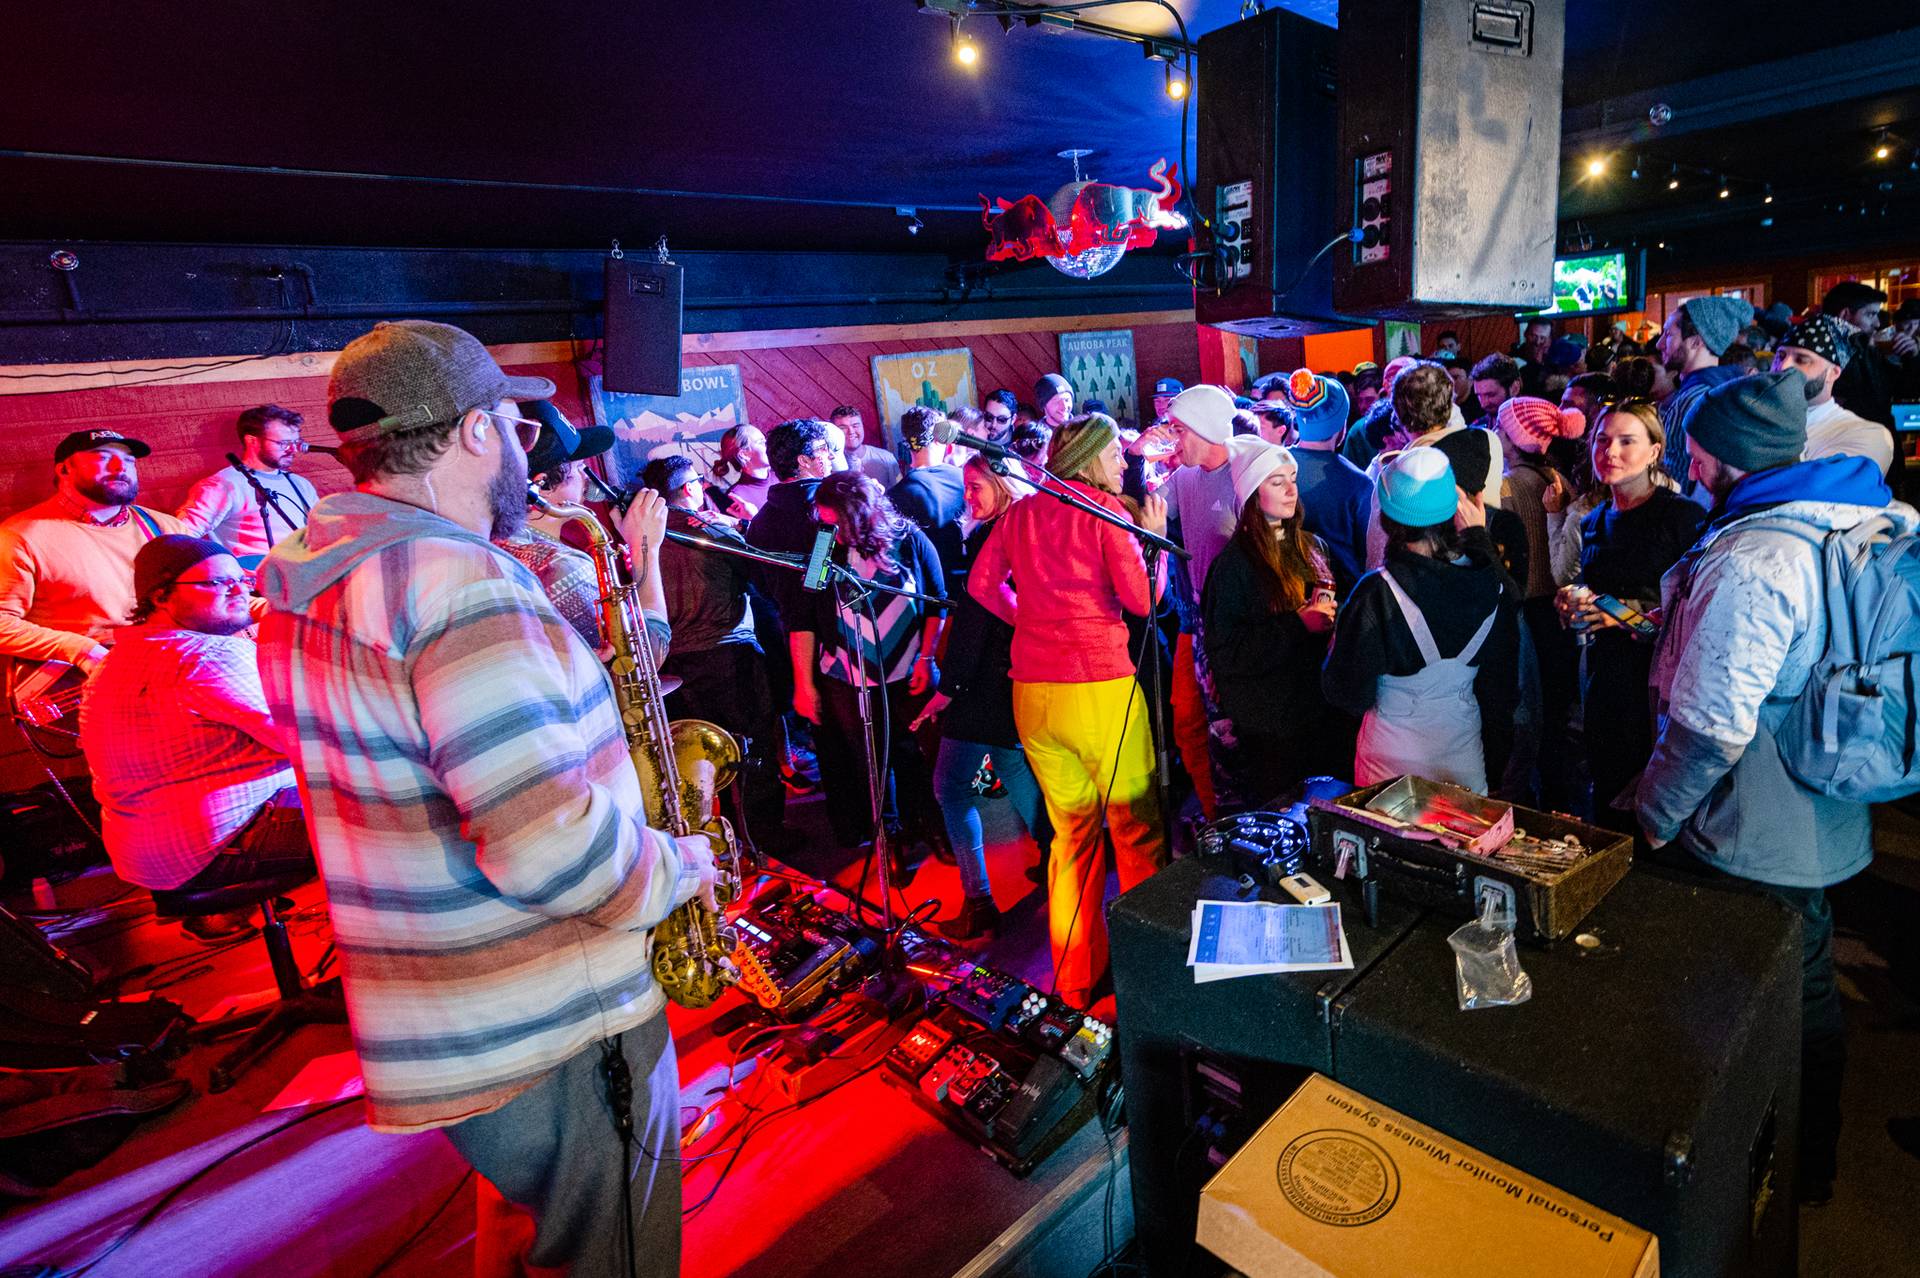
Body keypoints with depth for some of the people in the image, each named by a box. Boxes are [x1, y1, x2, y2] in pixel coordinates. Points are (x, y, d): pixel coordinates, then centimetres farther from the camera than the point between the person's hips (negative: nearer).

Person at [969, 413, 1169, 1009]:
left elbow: (981, 583, 12)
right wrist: (1152, 535, 5)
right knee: (1136, 830, 9)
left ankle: (1076, 981, 27)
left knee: (1072, 831, 17)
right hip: (1100, 688, -5)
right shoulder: (1105, 510, -4)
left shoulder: (1020, 512, 10)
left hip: (1032, 691, 6)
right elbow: (1141, 599, -8)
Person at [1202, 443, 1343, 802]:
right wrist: (1298, 624, -20)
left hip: (1321, 708, 6)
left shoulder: (1312, 547, 9)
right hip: (1267, 724, -6)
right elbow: (1224, 651, -15)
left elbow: (1335, 610, 22)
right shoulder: (1236, 562, -10)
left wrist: (1327, 617, -2)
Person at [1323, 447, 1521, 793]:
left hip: (1394, 762, -4)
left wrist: (1338, 635, -1)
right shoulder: (1493, 586, -8)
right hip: (1466, 759, 4)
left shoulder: (1377, 593, -23)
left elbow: (1349, 693, -15)